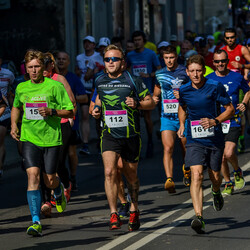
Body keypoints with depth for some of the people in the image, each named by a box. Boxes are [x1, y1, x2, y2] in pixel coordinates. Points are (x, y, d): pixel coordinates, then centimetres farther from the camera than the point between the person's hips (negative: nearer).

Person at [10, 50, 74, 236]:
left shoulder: (55, 86, -4)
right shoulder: (21, 88, 7)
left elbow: (70, 112, -2)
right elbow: (16, 107, 28)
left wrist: (52, 112, -18)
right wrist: (14, 125, 12)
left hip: (51, 139, -2)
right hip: (29, 139, 2)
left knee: (49, 180, 4)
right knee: (33, 175, -16)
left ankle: (59, 190, 45)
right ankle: (36, 222, -17)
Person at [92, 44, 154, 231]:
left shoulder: (133, 81, -5)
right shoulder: (100, 82, 5)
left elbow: (150, 102, 1)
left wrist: (137, 104, -18)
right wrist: (97, 109, 5)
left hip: (131, 135, -1)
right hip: (109, 135, 2)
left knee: (131, 175, 11)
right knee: (109, 172, -17)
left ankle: (134, 210, 34)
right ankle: (114, 215, -16)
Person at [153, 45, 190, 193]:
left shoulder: (186, 72, -1)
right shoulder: (160, 74, 9)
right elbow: (156, 93, 23)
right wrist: (154, 99, 1)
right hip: (167, 117, 1)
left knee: (186, 148, 11)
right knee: (168, 148, -15)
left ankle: (187, 173, 38)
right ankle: (169, 180, -25)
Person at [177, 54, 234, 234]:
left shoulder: (216, 87, -8)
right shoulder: (184, 90, 0)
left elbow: (230, 109, -1)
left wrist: (215, 121, -16)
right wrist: (182, 125, 7)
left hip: (215, 138, 0)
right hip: (194, 140, 0)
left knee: (215, 176, 13)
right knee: (196, 175, -17)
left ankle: (216, 193, 51)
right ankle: (199, 217, -25)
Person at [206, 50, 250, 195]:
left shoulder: (237, 77, 0)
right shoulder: (209, 79, 2)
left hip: (233, 122, -2)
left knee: (229, 154, -17)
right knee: (221, 157, 4)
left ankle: (238, 172, 13)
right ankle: (228, 183, 22)